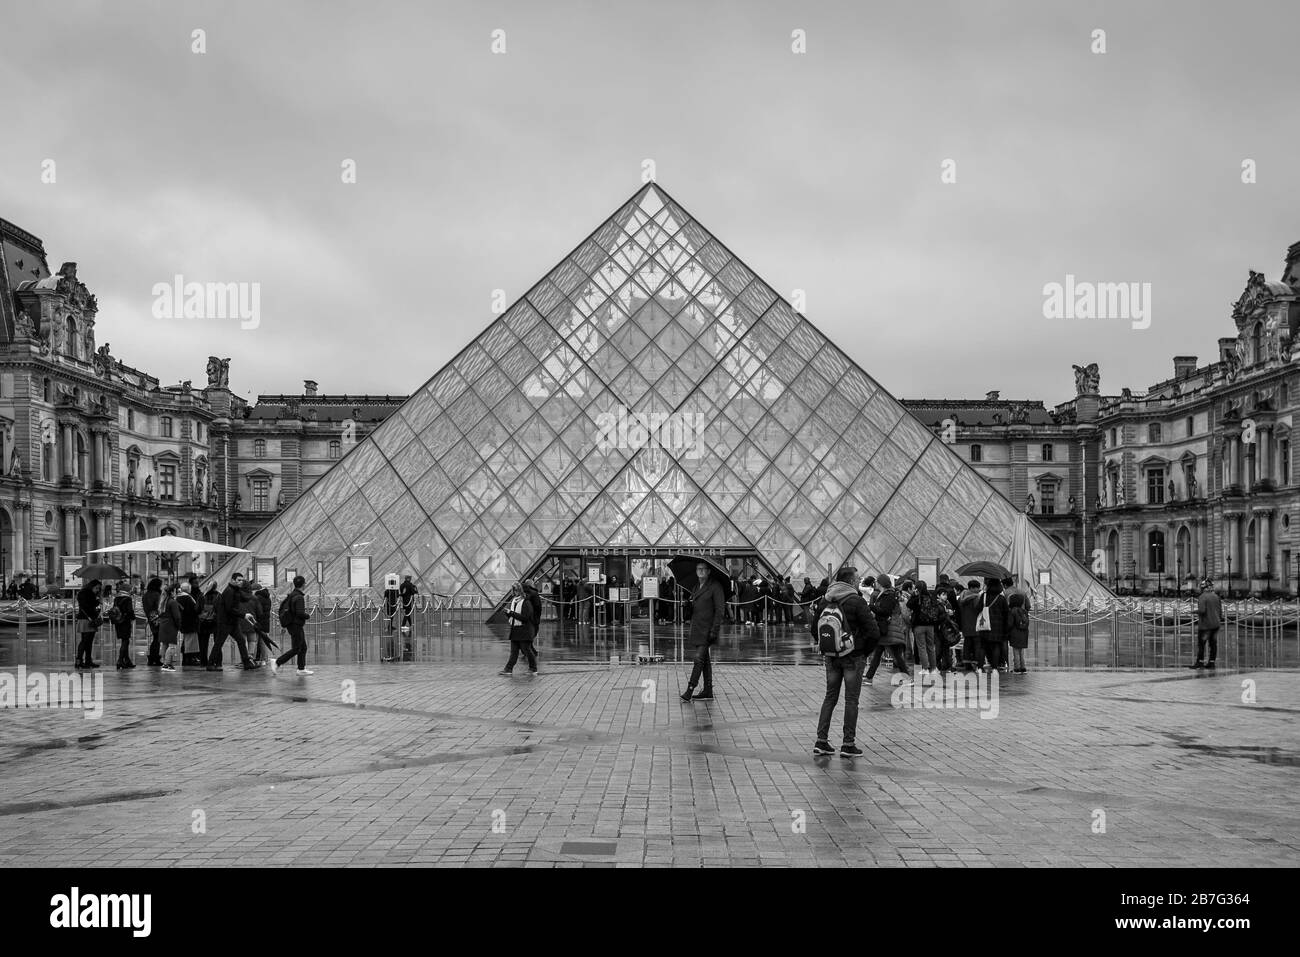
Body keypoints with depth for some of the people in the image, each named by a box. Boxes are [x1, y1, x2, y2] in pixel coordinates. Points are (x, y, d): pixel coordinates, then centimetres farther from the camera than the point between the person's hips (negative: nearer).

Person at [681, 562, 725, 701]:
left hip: (708, 628, -8)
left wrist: (714, 630, -17)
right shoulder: (697, 586, 14)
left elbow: (720, 610, -12)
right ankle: (708, 690, 16)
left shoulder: (715, 586, -9)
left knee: (699, 657, -12)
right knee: (705, 659, 11)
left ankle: (690, 689, -12)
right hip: (697, 627, 8)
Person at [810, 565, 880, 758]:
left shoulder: (824, 601, 4)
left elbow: (814, 629, 11)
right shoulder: (856, 602, -13)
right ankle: (848, 745, 4)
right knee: (851, 700, 2)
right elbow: (874, 632, -16)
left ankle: (821, 741, 11)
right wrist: (865, 652, -2)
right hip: (853, 657, -5)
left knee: (830, 697, 13)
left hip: (831, 657, 5)